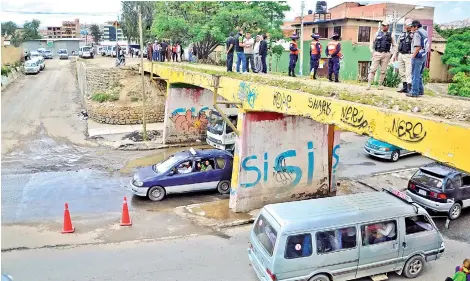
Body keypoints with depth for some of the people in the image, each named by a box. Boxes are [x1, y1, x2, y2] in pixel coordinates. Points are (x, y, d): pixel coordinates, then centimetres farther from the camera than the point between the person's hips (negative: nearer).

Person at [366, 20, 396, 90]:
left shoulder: (391, 35, 8)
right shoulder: (377, 34, 7)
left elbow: (394, 45, 15)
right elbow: (372, 43, 12)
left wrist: (391, 53, 5)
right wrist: (372, 52, 3)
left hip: (386, 54, 1)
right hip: (377, 53, -1)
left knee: (383, 71, 2)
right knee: (372, 69, -6)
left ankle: (380, 85, 10)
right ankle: (368, 84, -6)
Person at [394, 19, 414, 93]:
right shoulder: (402, 34, 15)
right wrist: (395, 55, 20)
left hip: (408, 55, -6)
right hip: (401, 55, 6)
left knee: (408, 72, -13)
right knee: (402, 72, 10)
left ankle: (409, 88, -15)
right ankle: (404, 87, 19)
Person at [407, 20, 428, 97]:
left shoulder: (417, 33, -14)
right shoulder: (424, 32, 14)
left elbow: (418, 47, -21)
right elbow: (424, 45, 16)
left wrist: (413, 56, -16)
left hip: (418, 56, -9)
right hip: (424, 55, 9)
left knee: (415, 75, -4)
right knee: (419, 75, 18)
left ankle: (414, 92, -2)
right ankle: (420, 90, 23)